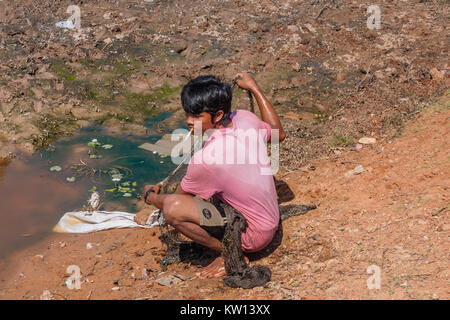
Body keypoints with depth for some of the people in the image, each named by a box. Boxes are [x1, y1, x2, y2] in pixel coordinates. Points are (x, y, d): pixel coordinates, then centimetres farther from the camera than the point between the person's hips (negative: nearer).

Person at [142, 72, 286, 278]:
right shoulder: (246, 119, -9)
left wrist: (152, 197, 14)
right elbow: (278, 133, 16)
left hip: (253, 236, -9)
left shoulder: (205, 158, -27)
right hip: (272, 221, 9)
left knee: (172, 208, -25)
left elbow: (175, 203, -9)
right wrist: (254, 88, 20)